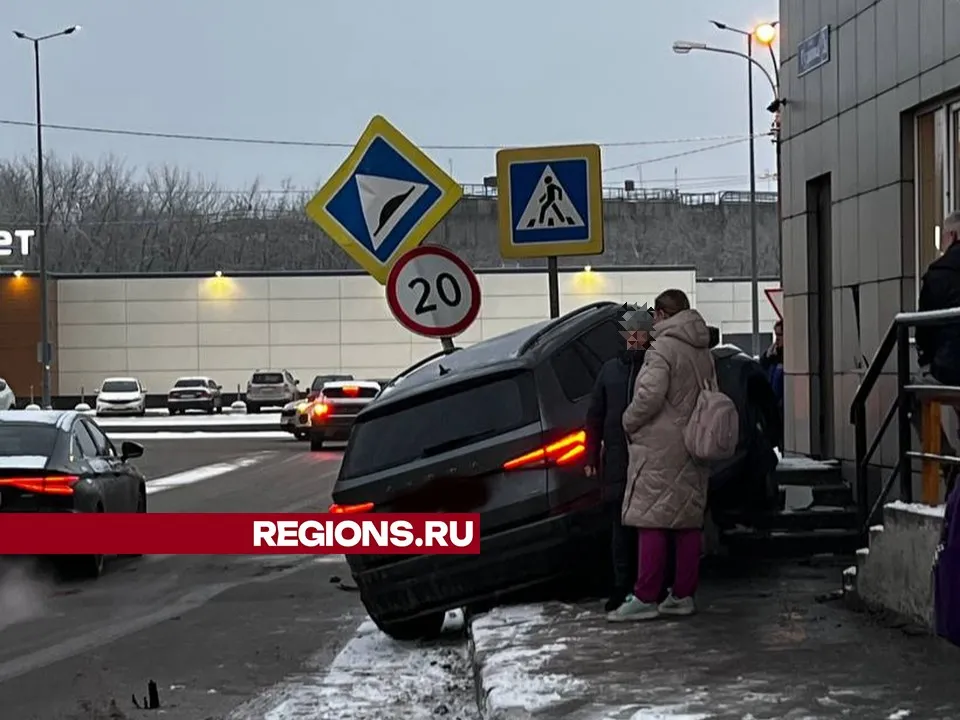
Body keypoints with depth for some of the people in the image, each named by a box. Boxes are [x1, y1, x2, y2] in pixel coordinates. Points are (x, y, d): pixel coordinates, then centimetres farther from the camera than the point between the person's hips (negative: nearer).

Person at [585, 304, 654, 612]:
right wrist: (592, 456, 10)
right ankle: (623, 586, 11)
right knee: (622, 525, 6)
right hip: (618, 461, 3)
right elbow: (595, 417, 16)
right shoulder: (610, 369, 14)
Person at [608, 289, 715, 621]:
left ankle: (645, 598, -9)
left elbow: (650, 395, -20)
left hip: (661, 447, -8)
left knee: (651, 522, -7)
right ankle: (683, 595, 13)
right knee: (689, 521, 10)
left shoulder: (663, 349, -12)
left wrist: (629, 422, -6)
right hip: (694, 447, 8)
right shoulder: (703, 352, 14)